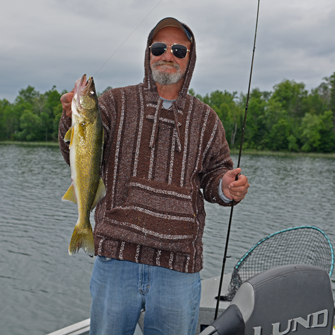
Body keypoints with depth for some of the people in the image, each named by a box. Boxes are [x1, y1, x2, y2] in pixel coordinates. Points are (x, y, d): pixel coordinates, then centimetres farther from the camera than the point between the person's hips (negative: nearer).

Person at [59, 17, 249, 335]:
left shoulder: (205, 118, 13)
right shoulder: (116, 102, 6)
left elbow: (215, 174, 14)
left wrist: (227, 188, -10)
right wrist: (74, 120, -26)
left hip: (179, 264, 2)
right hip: (117, 254, -1)